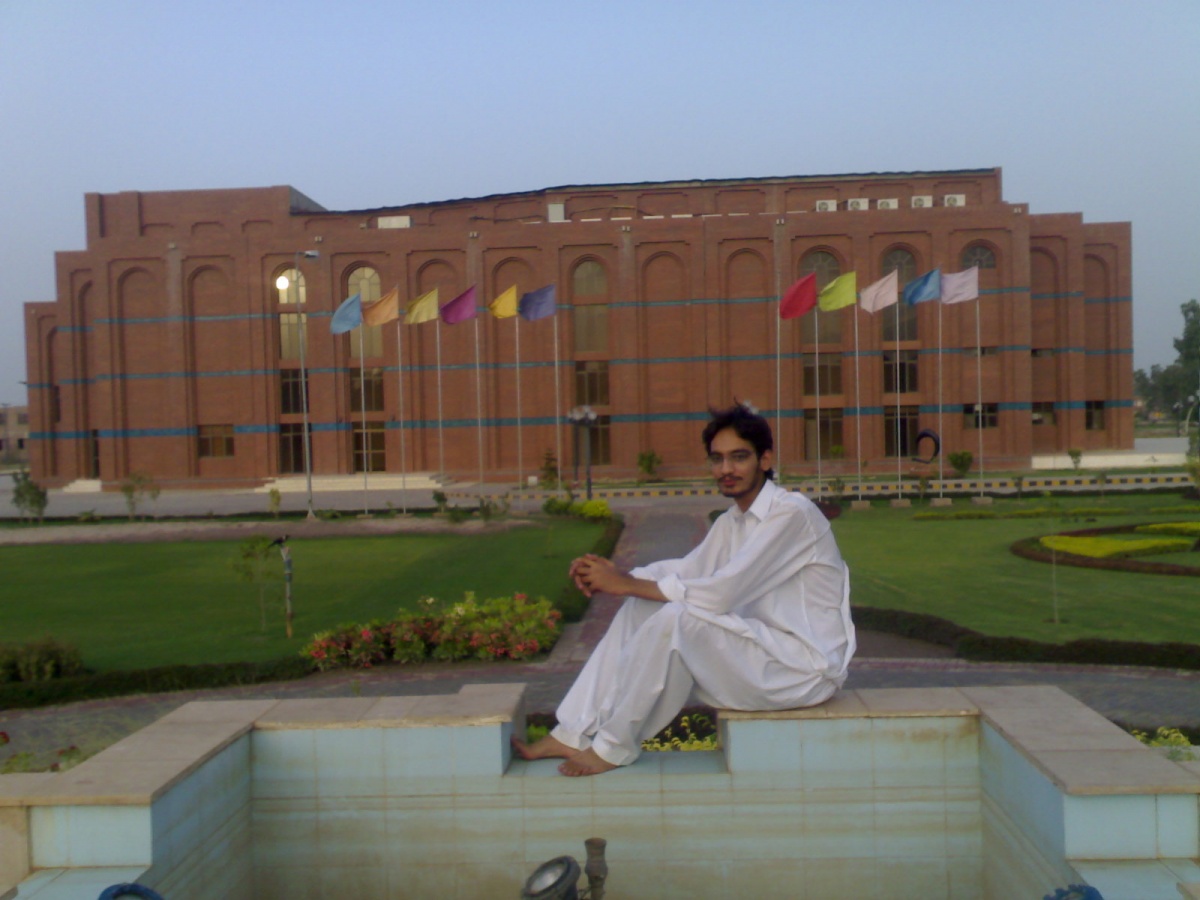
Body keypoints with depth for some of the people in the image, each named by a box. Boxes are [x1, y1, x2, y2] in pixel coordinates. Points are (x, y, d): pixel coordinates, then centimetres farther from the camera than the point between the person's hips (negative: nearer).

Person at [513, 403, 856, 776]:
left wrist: (627, 584, -20)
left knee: (677, 617, -27)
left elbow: (720, 594, -25)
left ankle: (613, 747, -10)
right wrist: (616, 574, -10)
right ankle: (574, 735, 0)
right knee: (640, 608, -1)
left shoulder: (791, 512, -19)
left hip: (806, 668, -9)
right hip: (764, 647, 9)